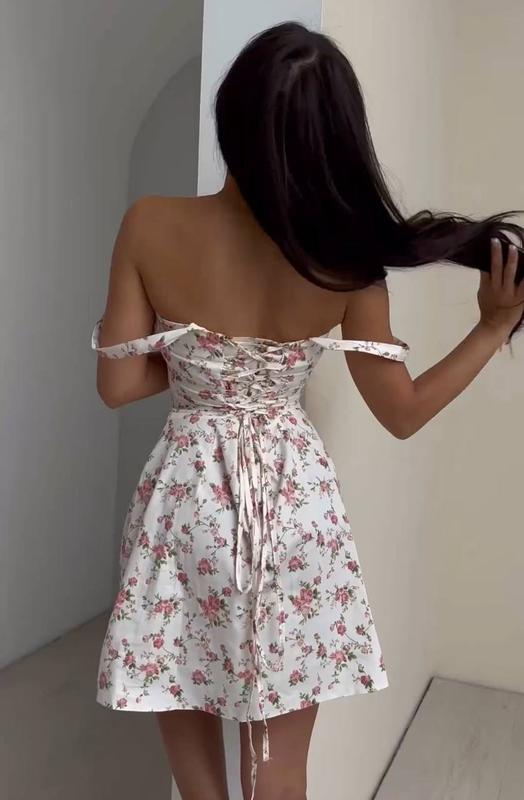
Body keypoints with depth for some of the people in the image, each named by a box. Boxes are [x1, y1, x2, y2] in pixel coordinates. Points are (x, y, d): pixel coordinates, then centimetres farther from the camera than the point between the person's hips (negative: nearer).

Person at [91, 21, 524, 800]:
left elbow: (118, 384, -7)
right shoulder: (351, 259, -11)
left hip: (188, 502, 0)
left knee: (181, 699, 23)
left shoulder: (150, 225, -12)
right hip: (295, 505, 1)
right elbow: (403, 413, -4)